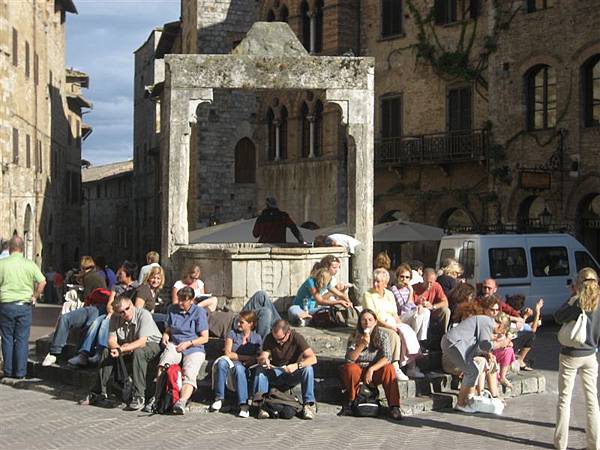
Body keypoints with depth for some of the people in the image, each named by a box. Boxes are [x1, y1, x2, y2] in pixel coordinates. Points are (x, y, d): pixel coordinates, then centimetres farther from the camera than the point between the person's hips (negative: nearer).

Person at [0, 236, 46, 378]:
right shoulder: (30, 264, -1)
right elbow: (42, 281, -7)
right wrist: (35, 297, 4)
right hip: (25, 305, 0)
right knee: (22, 339, 6)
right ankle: (20, 372, 6)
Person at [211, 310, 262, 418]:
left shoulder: (257, 338, 12)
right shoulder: (232, 333, 13)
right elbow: (228, 353, 2)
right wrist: (247, 357, -4)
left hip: (247, 368, -1)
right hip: (231, 364, 1)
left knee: (238, 368, -38)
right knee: (222, 362, -34)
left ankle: (243, 404, -43)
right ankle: (219, 398, -29)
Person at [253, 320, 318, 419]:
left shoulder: (297, 338, -17)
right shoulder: (269, 338, -9)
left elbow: (313, 359, -27)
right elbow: (260, 358, -13)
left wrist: (296, 366, -44)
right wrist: (263, 360, -38)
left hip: (293, 374, -2)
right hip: (275, 374, 2)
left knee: (308, 369, -31)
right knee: (260, 369, -26)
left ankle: (308, 405, -25)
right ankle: (260, 403, -29)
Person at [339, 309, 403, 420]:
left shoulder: (383, 336, -4)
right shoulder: (355, 336, -3)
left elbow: (387, 358, -15)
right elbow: (349, 359, -15)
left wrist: (371, 369, -29)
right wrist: (362, 345, -29)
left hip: (376, 370, 0)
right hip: (359, 370, 0)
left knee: (389, 369, -30)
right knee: (349, 368, -31)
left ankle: (394, 407, -26)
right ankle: (350, 401, -10)